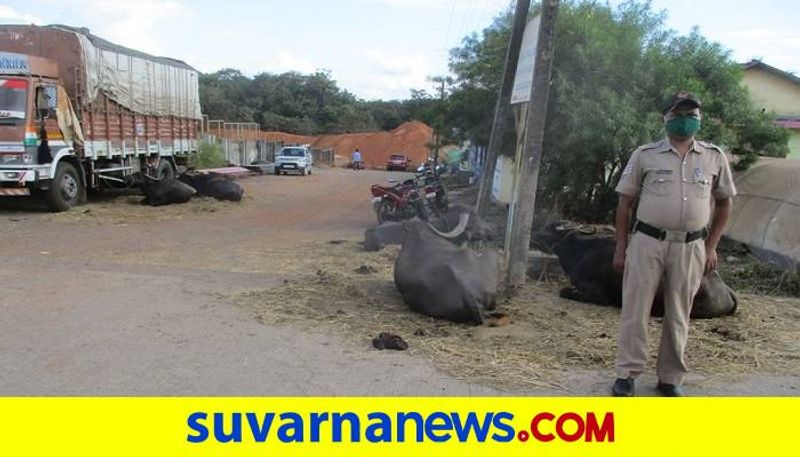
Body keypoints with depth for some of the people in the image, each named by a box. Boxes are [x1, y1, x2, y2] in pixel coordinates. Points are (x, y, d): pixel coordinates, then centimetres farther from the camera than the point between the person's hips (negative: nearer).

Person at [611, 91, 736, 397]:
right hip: (647, 243, -1)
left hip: (690, 248, 2)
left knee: (678, 316, 10)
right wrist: (621, 248, 1)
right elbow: (625, 202, 4)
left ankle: (670, 378, 22)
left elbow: (724, 203, 15)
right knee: (635, 310, 2)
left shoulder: (714, 158, 7)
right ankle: (626, 374, 12)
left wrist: (711, 246, 9)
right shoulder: (645, 155, 1)